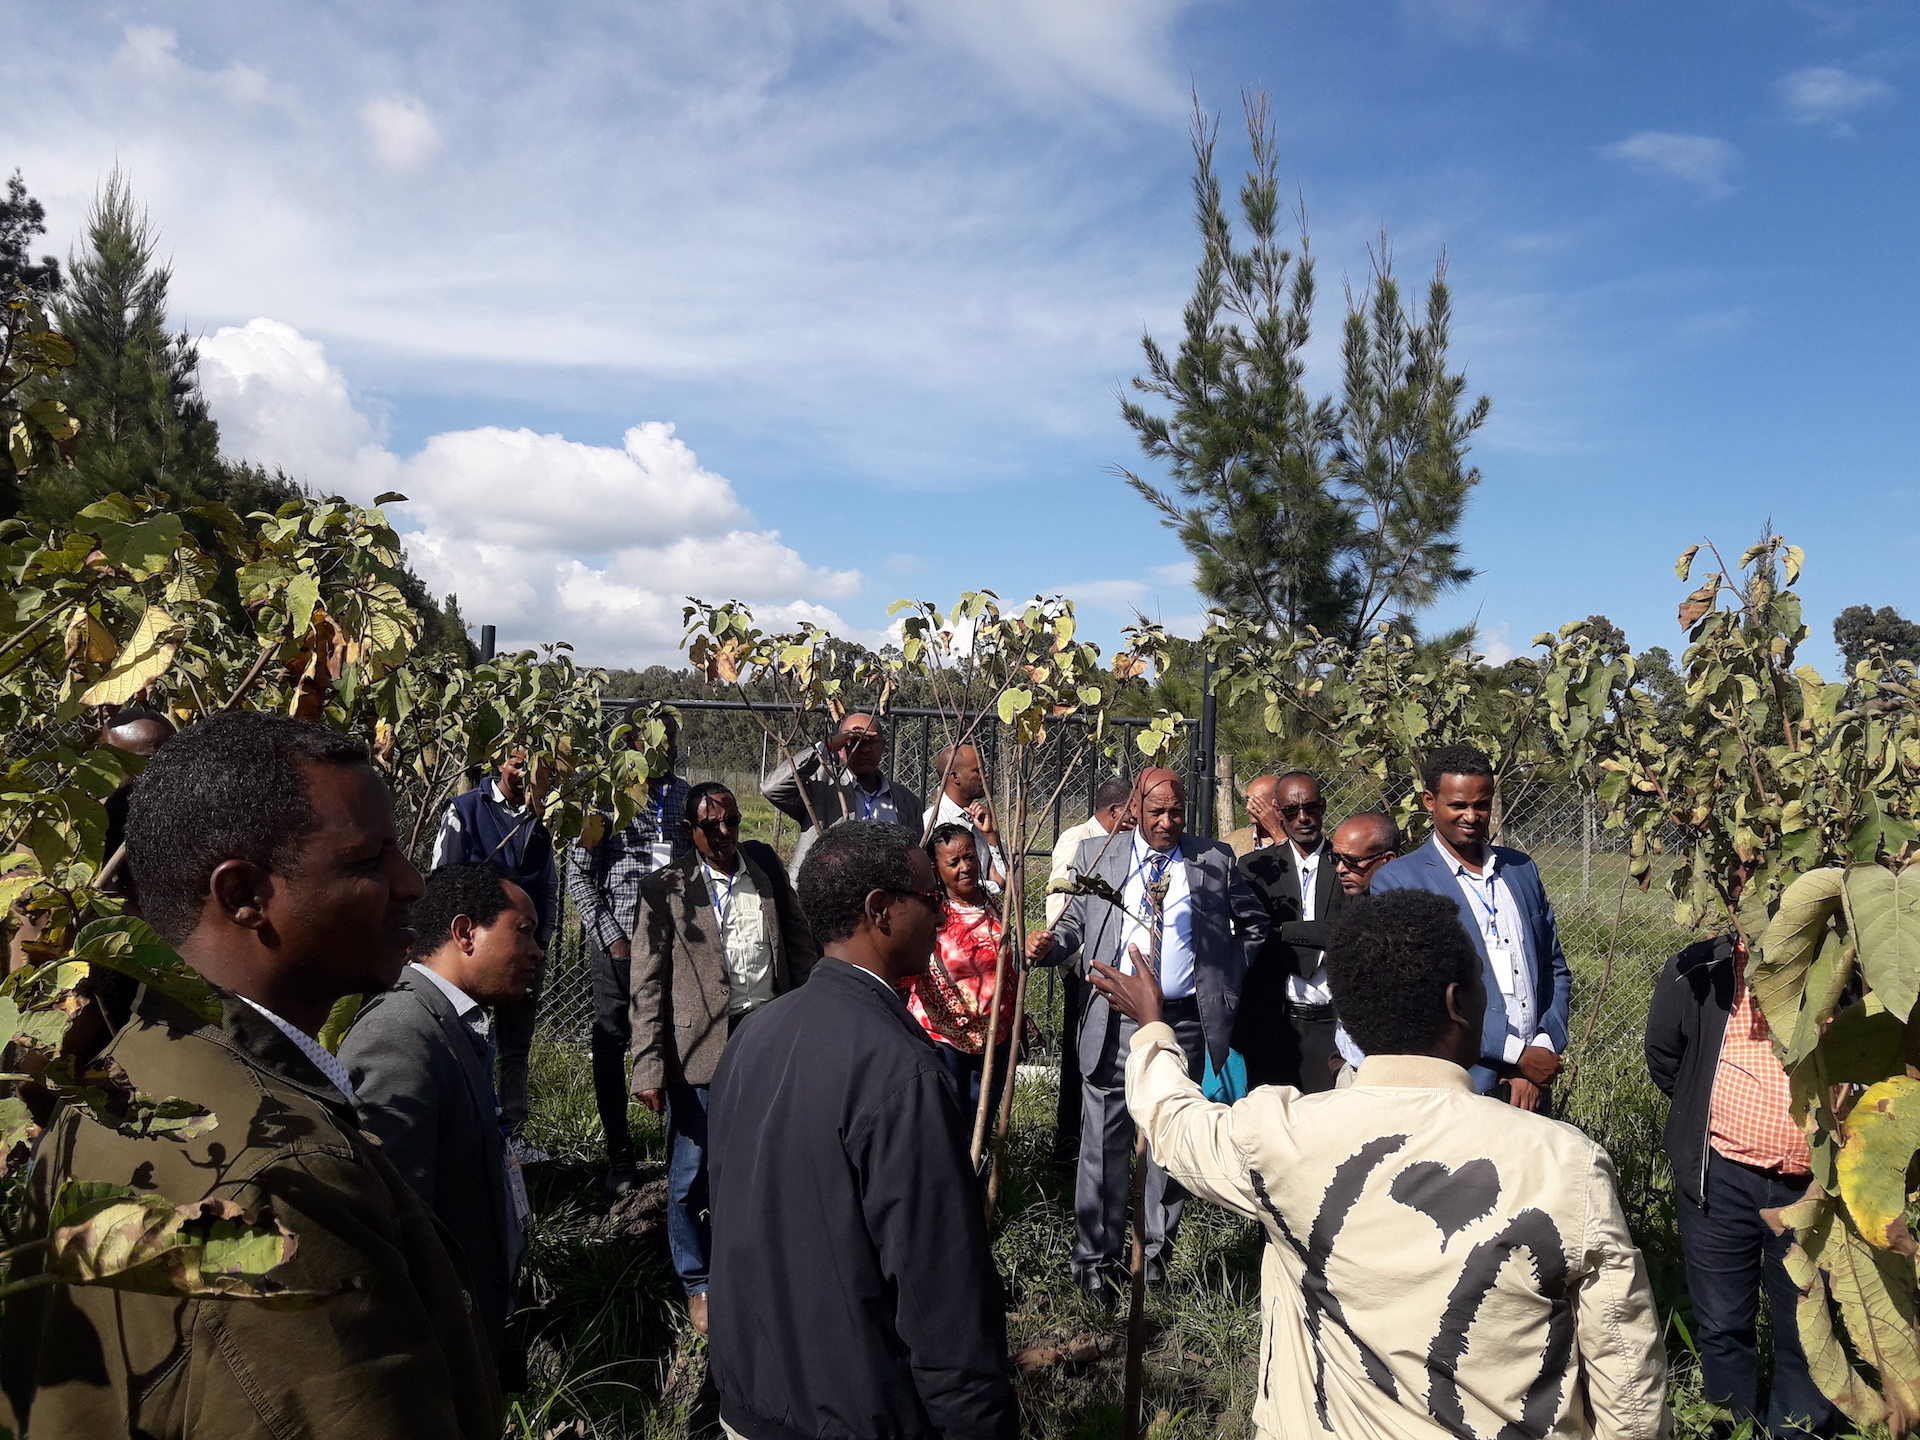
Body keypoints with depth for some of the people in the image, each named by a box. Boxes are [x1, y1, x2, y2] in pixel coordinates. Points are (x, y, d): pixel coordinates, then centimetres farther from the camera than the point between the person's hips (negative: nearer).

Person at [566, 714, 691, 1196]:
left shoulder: (687, 797, 9)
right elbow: (578, 873, -1)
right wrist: (612, 937, -6)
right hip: (619, 944, -2)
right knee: (610, 1046, 5)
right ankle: (619, 1156, 17)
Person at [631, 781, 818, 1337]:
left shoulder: (764, 864, 6)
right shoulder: (665, 890, -6)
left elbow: (799, 941, 12)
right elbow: (647, 986, -6)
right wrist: (649, 1070, -10)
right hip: (700, 1045, -3)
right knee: (690, 1176, 6)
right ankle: (697, 1285, 27)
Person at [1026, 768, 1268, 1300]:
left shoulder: (1215, 860, 7)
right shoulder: (1096, 855, 7)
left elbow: (1254, 922, 17)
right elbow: (1073, 925, 8)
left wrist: (1227, 978, 8)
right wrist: (1049, 946, -12)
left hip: (1184, 1022, 1)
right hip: (1114, 1021, -1)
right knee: (1104, 1141, 2)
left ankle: (1157, 1255, 23)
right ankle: (1097, 1260, 15)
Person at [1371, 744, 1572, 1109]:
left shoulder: (1521, 869, 10)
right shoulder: (1397, 880, -8)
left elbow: (1555, 970, 12)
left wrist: (1543, 1052, -3)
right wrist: (1517, 1054, -14)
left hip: (1530, 1084, 5)